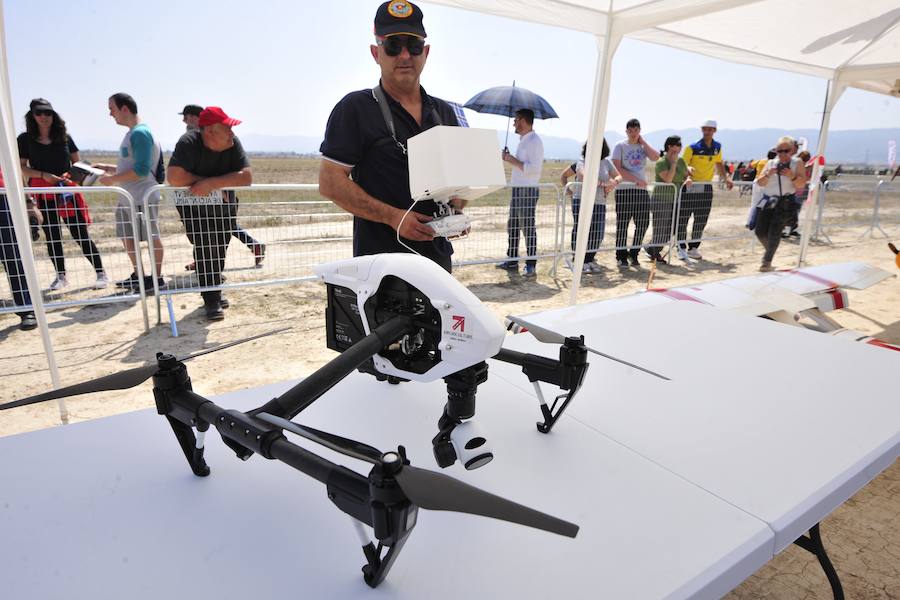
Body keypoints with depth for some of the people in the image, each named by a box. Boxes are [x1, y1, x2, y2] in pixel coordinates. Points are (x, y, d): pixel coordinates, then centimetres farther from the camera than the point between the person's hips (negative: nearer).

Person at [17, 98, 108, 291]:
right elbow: (22, 168, 3)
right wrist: (44, 175, -13)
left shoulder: (64, 136, 7)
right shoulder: (25, 139, 4)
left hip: (67, 190, -1)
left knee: (81, 235, -4)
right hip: (43, 193, 1)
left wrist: (71, 175, -8)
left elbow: (77, 163, 11)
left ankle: (101, 273, 1)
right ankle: (60, 276, 18)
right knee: (52, 236, 6)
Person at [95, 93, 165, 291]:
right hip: (127, 198, 10)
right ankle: (139, 275, 25)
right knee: (127, 237, 14)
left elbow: (141, 170, -21)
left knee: (152, 237, 0)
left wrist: (113, 179, -15)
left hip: (143, 197, -10)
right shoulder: (131, 133, 16)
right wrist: (105, 167, 15)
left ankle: (157, 277, 9)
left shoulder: (140, 133, -14)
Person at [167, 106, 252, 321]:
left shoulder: (233, 143, -15)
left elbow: (246, 176, -25)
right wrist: (211, 185, -25)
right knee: (205, 249, -12)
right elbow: (175, 177, -34)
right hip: (194, 208, -3)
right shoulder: (189, 143, -23)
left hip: (224, 206, 4)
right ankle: (211, 301, 0)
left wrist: (211, 183, -33)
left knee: (219, 251, 12)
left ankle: (214, 291, 33)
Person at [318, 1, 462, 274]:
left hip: (437, 253, 6)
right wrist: (394, 217, -18)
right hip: (379, 257, -5)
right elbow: (330, 182, -8)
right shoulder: (355, 108, -2)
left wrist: (456, 211, -2)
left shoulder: (444, 112, 15)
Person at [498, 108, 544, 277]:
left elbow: (534, 168, -22)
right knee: (512, 226, 13)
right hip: (517, 188, 10)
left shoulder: (534, 141, -12)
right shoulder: (522, 141, 18)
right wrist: (509, 158, 11)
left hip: (528, 190, -10)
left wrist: (513, 161, -15)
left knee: (528, 228, -5)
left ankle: (531, 265, 1)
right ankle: (512, 260, 22)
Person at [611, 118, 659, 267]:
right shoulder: (620, 146, 2)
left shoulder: (643, 146, 13)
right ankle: (621, 256, 7)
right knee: (622, 224, -3)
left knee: (643, 223, 4)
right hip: (624, 189, -4)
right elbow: (618, 168, -9)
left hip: (642, 190, 4)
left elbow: (655, 157, -6)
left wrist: (643, 142, 1)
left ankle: (634, 253, 19)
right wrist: (636, 180, -15)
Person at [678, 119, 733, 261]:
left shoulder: (717, 147, 9)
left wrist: (726, 178, 15)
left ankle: (693, 248, 16)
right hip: (690, 186, -5)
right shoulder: (692, 147, -9)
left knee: (701, 220, 7)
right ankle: (682, 248, 2)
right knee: (683, 218, -6)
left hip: (707, 187, 5)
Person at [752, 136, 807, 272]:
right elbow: (760, 183, 6)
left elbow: (801, 184, 0)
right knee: (760, 231, -2)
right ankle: (770, 251, 29)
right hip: (768, 200, 3)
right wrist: (768, 174, -13)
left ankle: (767, 262, -7)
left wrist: (792, 176, -18)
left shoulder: (797, 163, 6)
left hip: (785, 201, -3)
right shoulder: (771, 163, 13)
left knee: (774, 231, -16)